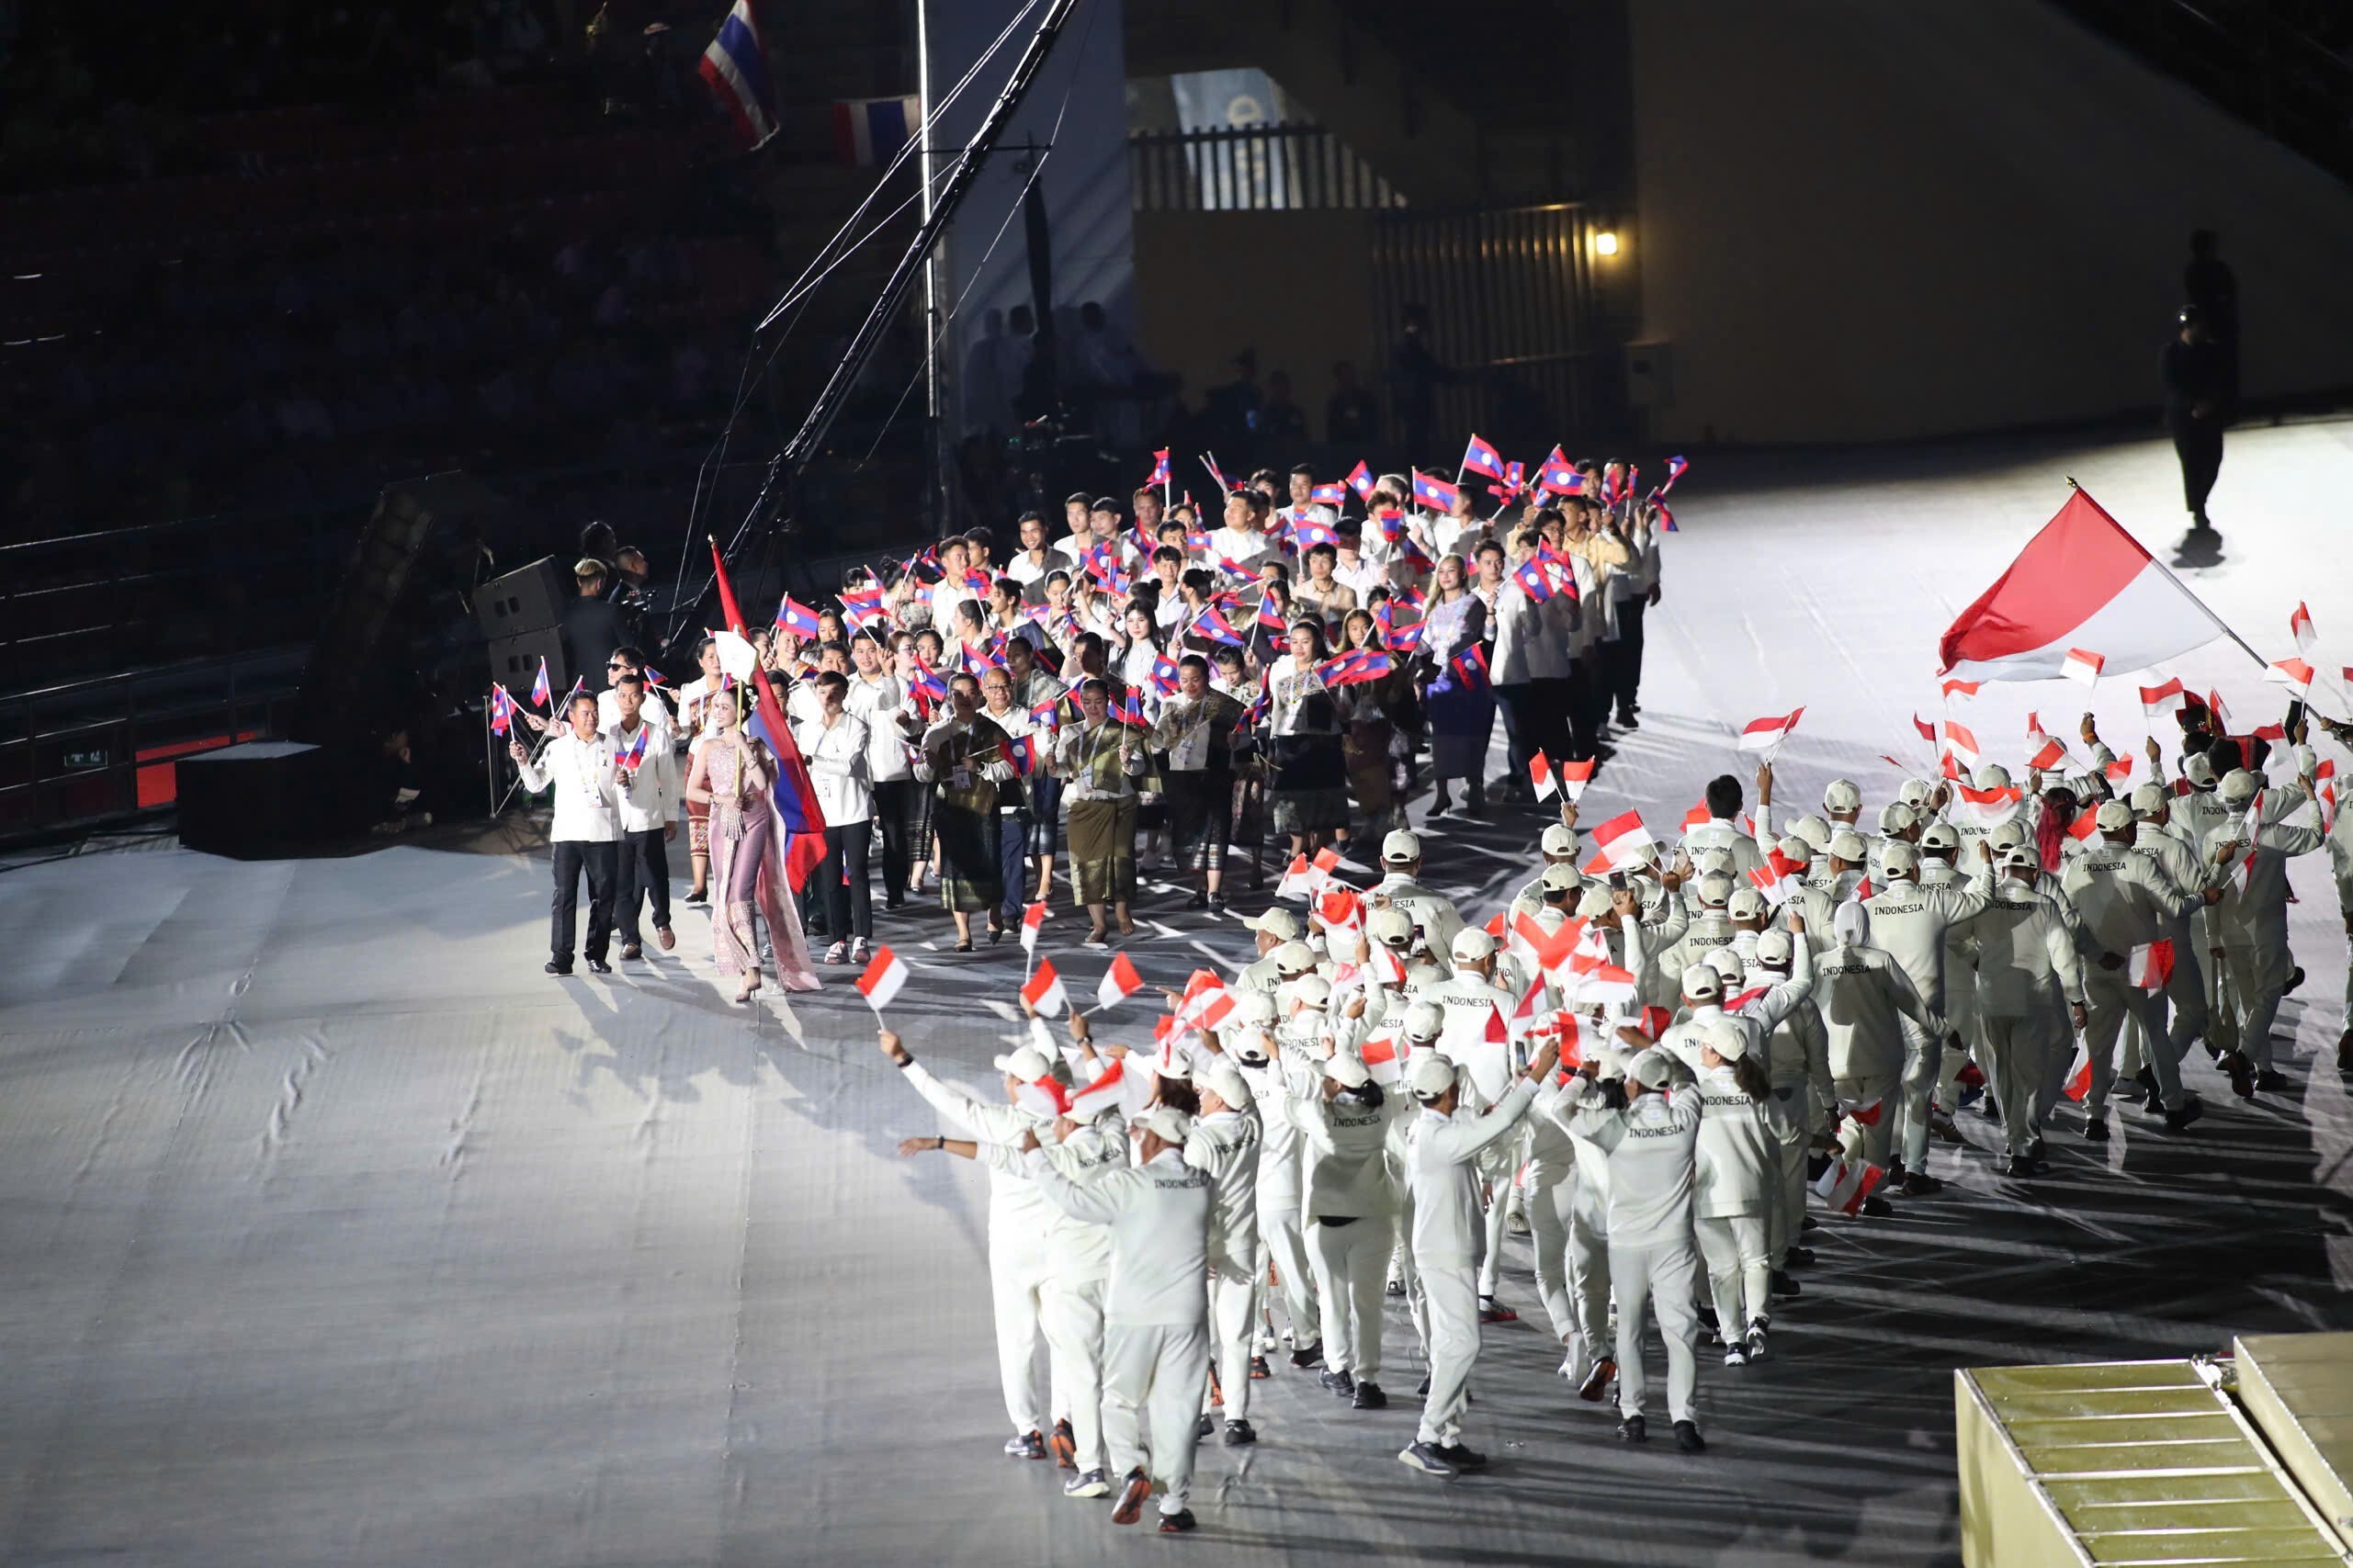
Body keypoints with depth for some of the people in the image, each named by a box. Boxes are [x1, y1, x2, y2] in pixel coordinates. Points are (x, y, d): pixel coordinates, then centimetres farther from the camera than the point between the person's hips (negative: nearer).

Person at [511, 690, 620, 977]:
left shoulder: (611, 747, 8)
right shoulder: (557, 748, 7)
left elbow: (623, 791, 12)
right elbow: (535, 784, 10)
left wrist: (623, 782, -10)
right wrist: (524, 763, -6)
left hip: (603, 834, 1)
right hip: (567, 832, -1)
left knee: (603, 896, 3)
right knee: (564, 895, -4)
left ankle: (597, 956, 10)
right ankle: (561, 957, -4)